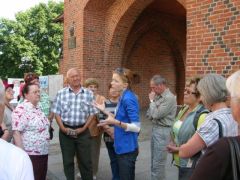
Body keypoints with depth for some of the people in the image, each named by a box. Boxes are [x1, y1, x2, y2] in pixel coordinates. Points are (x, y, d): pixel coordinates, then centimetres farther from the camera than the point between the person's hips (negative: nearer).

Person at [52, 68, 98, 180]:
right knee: (67, 161, 13)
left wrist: (84, 128, -9)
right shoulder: (61, 93, 1)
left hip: (83, 131, 0)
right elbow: (56, 113, 1)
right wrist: (63, 128, -9)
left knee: (86, 161, 8)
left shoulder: (89, 94, 1)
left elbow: (92, 113, 1)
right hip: (66, 131, 1)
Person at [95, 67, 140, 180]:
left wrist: (115, 122, -33)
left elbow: (136, 127, -24)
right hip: (123, 147, 9)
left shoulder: (128, 98, -21)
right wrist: (104, 110, 14)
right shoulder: (123, 97, 7)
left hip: (127, 148, -9)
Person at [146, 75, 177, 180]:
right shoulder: (158, 96, 9)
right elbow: (150, 114, 15)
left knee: (158, 162, 0)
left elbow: (156, 114, -21)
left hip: (163, 131, -9)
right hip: (155, 128, 9)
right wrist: (152, 116, -7)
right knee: (154, 159, 19)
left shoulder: (169, 98, -18)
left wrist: (152, 101, -10)